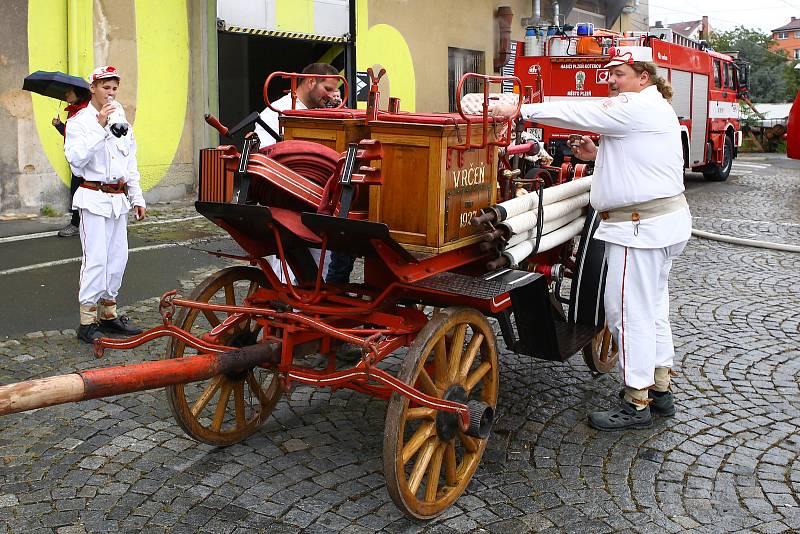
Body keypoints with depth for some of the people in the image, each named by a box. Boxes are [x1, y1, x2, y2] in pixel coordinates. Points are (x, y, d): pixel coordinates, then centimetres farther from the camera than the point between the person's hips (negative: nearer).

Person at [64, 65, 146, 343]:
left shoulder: (122, 122, 17)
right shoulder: (80, 121, -3)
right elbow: (76, 158, -19)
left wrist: (137, 198, 17)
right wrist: (100, 126, -22)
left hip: (119, 200, 7)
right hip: (94, 198, -7)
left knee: (118, 257, 8)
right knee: (96, 258, -11)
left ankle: (108, 313, 18)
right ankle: (87, 322, -5)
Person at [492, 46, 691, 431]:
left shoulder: (638, 108, -15)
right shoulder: (654, 109, 18)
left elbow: (577, 113, -19)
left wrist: (520, 110, -15)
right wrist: (598, 155, 10)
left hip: (640, 226, -11)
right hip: (660, 221, 11)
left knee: (628, 310, -6)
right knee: (651, 307, 17)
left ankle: (636, 404, 2)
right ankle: (660, 390, 27)